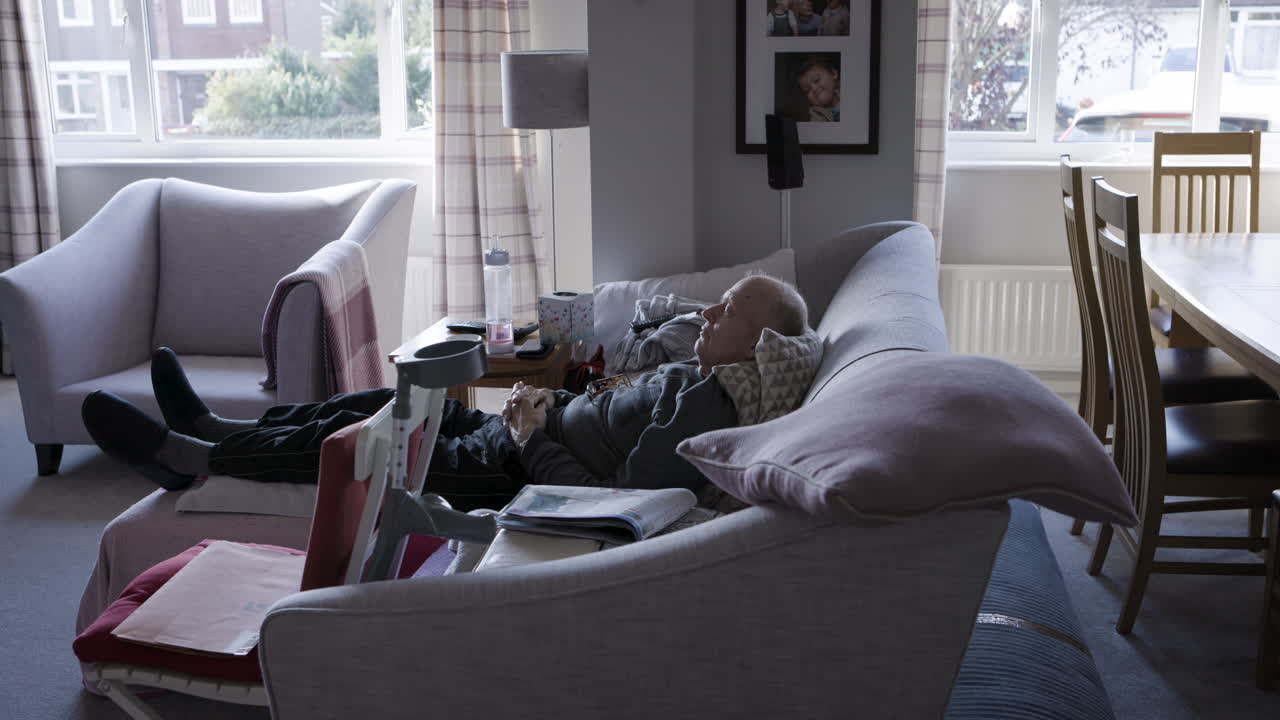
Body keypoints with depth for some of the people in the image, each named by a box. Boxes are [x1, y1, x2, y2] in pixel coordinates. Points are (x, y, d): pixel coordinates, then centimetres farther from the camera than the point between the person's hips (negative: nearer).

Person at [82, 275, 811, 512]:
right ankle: (215, 428, 26)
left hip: (508, 477, -9)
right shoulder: (695, 377, 6)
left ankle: (184, 457, 10)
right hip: (514, 445, 9)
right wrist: (553, 402, -1)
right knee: (388, 401, 13)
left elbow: (614, 504, -29)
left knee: (349, 438, -6)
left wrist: (531, 440, -20)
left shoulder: (701, 413, -25)